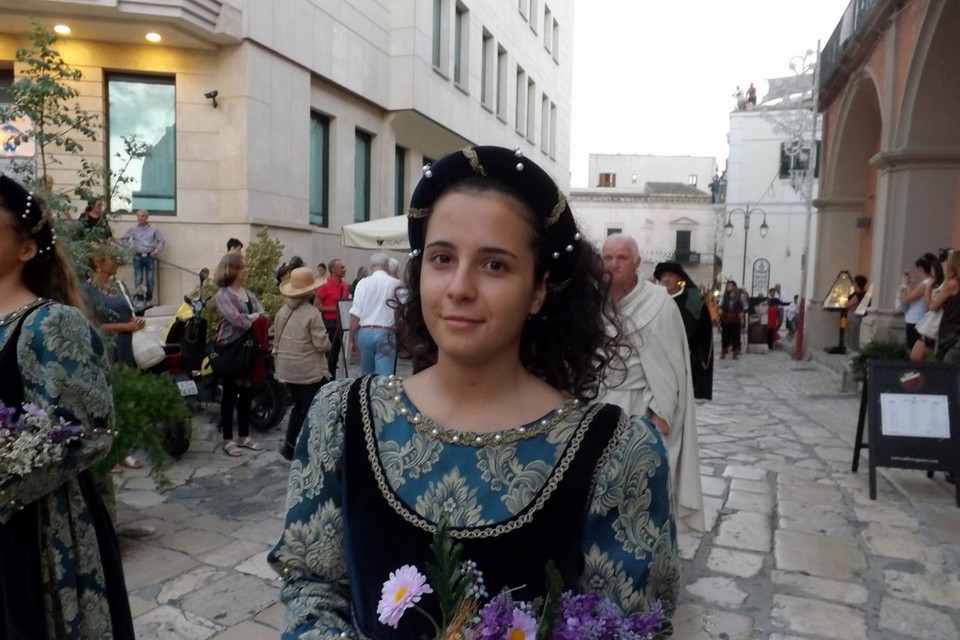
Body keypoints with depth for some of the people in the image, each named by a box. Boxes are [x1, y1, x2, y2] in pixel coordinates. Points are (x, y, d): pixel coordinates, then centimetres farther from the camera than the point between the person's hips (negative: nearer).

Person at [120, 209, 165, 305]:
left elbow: (161, 241, 7)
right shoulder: (133, 229, 1)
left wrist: (156, 251, -2)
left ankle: (149, 301, 11)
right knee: (138, 280, -2)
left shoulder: (154, 228, 0)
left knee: (149, 280, 1)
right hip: (138, 257, 0)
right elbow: (123, 239, 14)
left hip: (150, 257, 0)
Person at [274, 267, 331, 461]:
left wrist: (278, 363, 22)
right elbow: (322, 344, -18)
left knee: (298, 406, 22)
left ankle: (290, 445, 25)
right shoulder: (312, 313, -18)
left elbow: (276, 341, 11)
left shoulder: (283, 311, 3)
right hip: (310, 371, -7)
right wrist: (329, 346, 5)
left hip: (287, 370, 7)